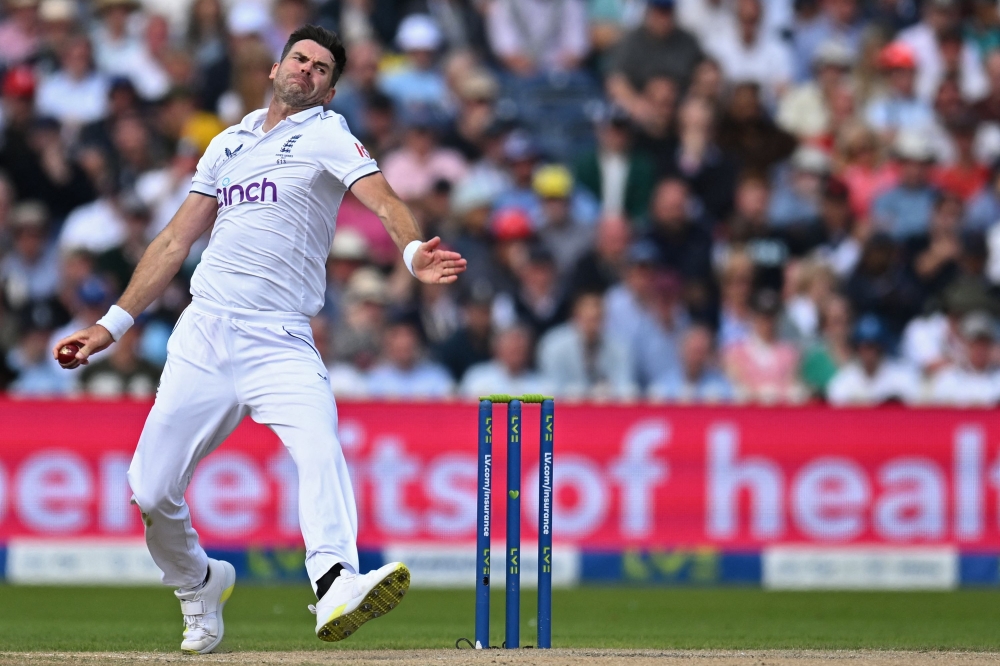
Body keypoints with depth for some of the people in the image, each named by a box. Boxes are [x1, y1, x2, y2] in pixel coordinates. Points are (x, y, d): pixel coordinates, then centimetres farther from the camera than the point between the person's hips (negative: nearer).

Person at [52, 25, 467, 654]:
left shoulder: (327, 136, 4)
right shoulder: (229, 144, 19)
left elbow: (381, 196, -15)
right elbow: (175, 241, 23)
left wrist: (414, 251, -37)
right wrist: (114, 324, 19)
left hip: (281, 342, -4)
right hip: (203, 336, 4)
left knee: (321, 446, -31)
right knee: (152, 491, 0)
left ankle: (336, 588, -52)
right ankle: (199, 585, 28)